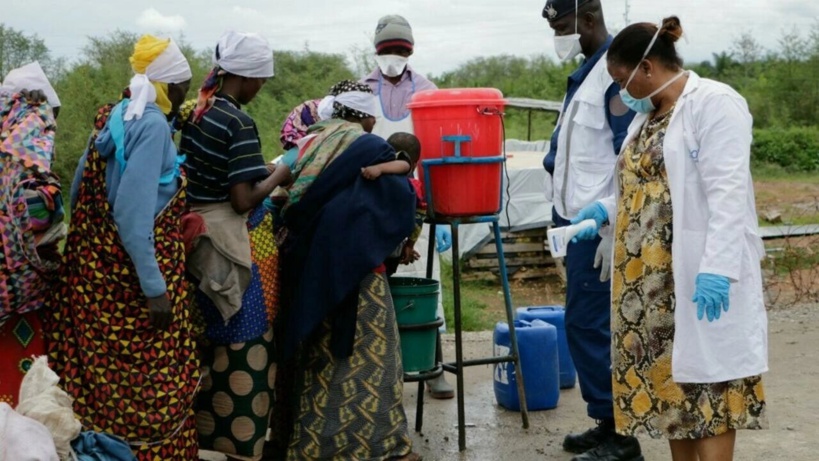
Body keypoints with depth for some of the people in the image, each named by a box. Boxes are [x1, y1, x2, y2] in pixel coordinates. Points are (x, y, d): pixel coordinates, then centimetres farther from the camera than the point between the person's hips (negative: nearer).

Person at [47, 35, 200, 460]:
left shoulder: (113, 116, 9)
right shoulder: (152, 125, -17)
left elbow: (80, 190, 16)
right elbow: (133, 214, -24)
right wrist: (155, 288, -22)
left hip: (96, 265, 9)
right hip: (134, 269, -9)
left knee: (101, 371, 18)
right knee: (148, 379, 4)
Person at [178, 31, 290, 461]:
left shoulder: (195, 113, 7)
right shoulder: (239, 122, -17)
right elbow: (243, 200, -21)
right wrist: (281, 173, -7)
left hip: (200, 239, 8)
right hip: (237, 243, -8)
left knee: (212, 338, 18)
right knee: (244, 343, 3)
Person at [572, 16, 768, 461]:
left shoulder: (714, 103, -10)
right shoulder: (646, 115, 16)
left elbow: (727, 192, -19)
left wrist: (716, 269, -26)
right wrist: (606, 209, 7)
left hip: (698, 276, -8)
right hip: (650, 277, 8)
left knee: (707, 379, -3)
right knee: (667, 376, 11)